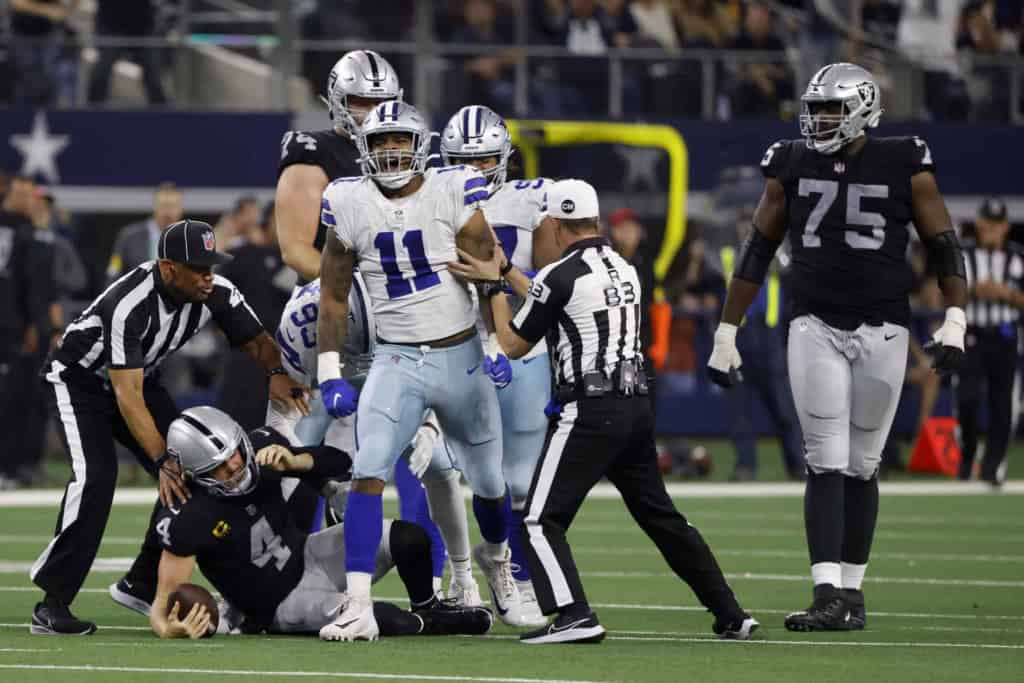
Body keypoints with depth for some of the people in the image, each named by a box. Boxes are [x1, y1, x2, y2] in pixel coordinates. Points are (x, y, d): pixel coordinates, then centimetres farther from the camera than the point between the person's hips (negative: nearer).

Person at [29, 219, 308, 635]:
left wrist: (277, 372, -28)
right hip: (80, 379, -7)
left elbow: (257, 340, -5)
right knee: (95, 477, -25)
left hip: (140, 377, 7)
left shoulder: (217, 294, -19)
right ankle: (52, 604, -23)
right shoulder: (130, 305, -38)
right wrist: (163, 461, -45)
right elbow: (127, 396, -39)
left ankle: (142, 584, 11)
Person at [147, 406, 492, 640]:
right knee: (383, 619, -30)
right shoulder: (189, 521, -27)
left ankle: (428, 608, 15)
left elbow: (338, 461, -4)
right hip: (284, 601, -5)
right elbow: (163, 604, -22)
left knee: (408, 539, -15)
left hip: (308, 555, 5)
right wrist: (170, 629, -45)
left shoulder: (260, 448, -13)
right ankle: (424, 626, 5)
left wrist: (291, 461, -24)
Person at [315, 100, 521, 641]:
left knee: (487, 481, 13)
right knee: (368, 472, -19)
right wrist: (330, 373, 2)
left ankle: (496, 557, 47)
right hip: (396, 360, 0)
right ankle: (358, 607, -21)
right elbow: (334, 297, 6)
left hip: (461, 357, 0)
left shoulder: (453, 192, -7)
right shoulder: (350, 205, -2)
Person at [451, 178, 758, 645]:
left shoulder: (560, 276, -8)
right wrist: (504, 269, 33)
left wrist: (493, 286, 15)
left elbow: (514, 344, 3)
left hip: (589, 412, -7)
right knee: (661, 516, 18)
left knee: (542, 521, -4)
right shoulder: (624, 270, 14)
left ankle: (574, 616, -21)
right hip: (636, 407, 7)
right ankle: (730, 615, 17)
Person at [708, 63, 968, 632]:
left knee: (861, 466, 5)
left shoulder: (904, 166, -1)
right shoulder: (793, 167, 5)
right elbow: (757, 254, 11)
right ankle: (827, 596, -13)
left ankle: (853, 589, 15)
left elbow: (945, 248, 2)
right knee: (826, 463, -7)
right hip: (816, 329, 1)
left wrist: (955, 323, -9)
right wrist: (726, 332, 10)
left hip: (883, 333, -1)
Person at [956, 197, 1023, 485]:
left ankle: (993, 465, 9)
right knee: (967, 397, -12)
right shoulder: (962, 254, 1)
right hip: (970, 338, -1)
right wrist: (974, 290, -16)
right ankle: (967, 454, 12)